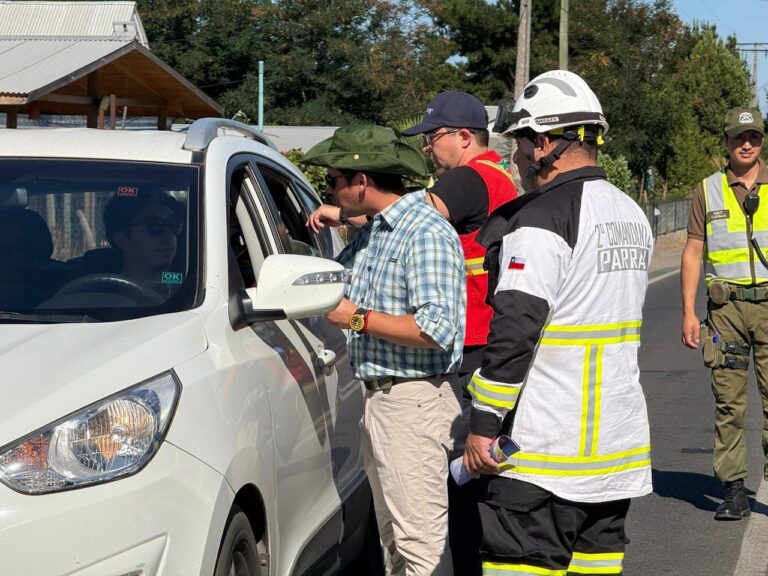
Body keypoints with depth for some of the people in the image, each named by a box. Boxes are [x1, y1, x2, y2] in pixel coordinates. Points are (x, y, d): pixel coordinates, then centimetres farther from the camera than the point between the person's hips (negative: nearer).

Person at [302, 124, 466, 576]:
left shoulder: (426, 233, -16)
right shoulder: (371, 232, 14)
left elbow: (437, 330, -25)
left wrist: (357, 317, -17)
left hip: (414, 400, -10)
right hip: (380, 397, 10)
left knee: (422, 538, -9)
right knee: (395, 537, 16)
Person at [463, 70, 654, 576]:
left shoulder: (542, 217, -14)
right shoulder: (632, 215, 14)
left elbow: (516, 326, -20)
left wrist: (483, 424, -16)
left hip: (546, 450, -9)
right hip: (621, 440, 9)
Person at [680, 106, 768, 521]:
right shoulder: (708, 191, 9)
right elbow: (693, 253, 9)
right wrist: (688, 312, 1)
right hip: (725, 305, 0)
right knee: (728, 401, 1)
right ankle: (733, 490, 5)